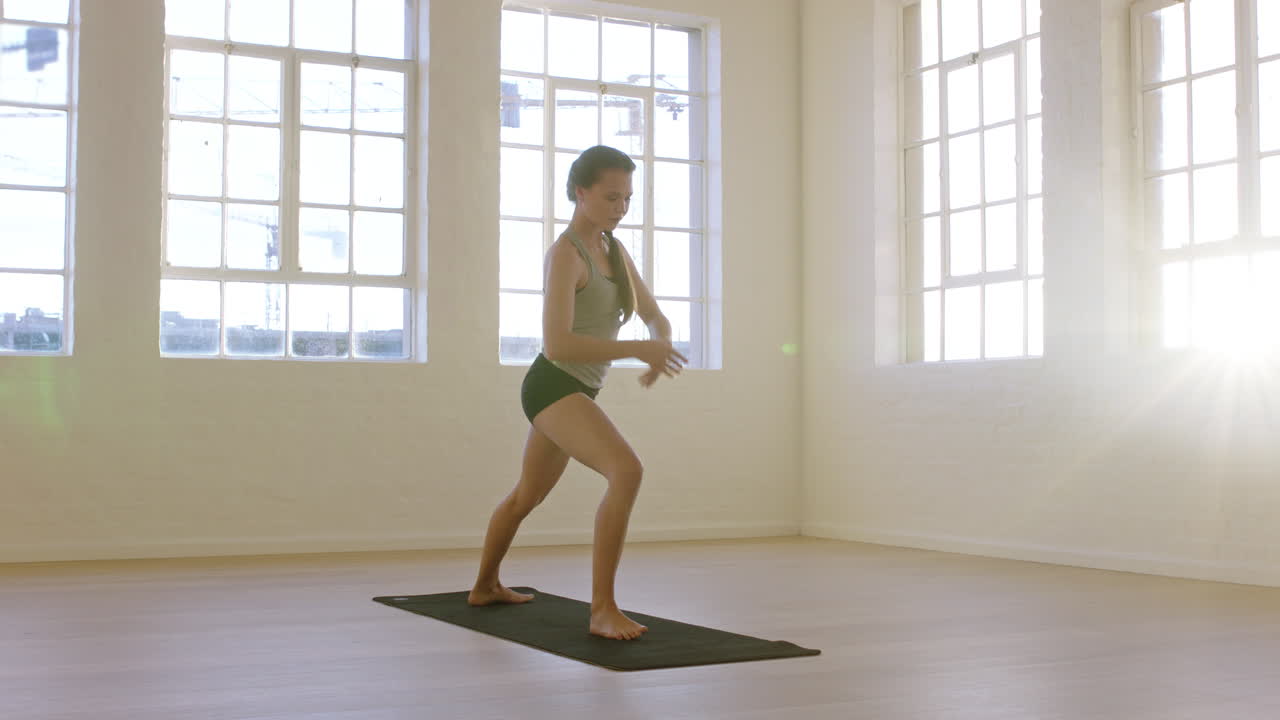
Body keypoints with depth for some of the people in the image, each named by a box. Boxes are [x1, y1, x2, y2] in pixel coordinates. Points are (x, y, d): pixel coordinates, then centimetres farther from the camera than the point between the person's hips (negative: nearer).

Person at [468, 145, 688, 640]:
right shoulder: (565, 254, -17)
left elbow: (655, 317, 12)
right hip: (553, 385, -10)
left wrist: (658, 350, -12)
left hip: (578, 393, 10)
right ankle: (603, 609, -28)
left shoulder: (615, 251, 10)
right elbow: (557, 343, -27)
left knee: (527, 496, 26)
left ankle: (485, 587, 48)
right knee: (627, 471, -30)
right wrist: (637, 349, -31)